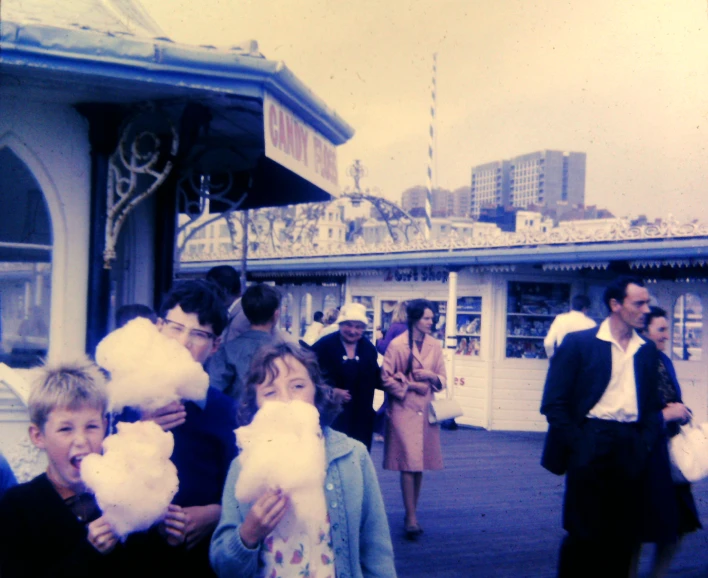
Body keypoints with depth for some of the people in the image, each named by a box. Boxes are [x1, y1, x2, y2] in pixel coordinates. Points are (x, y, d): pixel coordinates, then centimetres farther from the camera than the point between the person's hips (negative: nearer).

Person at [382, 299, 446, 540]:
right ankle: (411, 518, -4)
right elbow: (386, 378, -5)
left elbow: (442, 380, 10)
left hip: (426, 410, 4)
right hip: (404, 410, -4)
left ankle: (412, 514, 20)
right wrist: (408, 387, -11)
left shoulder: (435, 346, 6)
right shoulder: (397, 345, -6)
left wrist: (431, 376, -10)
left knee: (421, 464, 8)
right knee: (409, 463, -9)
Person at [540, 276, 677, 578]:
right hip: (591, 444, -4)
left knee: (624, 536, 8)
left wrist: (646, 442, 0)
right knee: (583, 533, 0)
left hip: (631, 449, 4)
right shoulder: (578, 343, -3)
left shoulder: (647, 350, 11)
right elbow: (553, 404, -4)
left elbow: (652, 404, 15)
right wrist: (576, 445, -9)